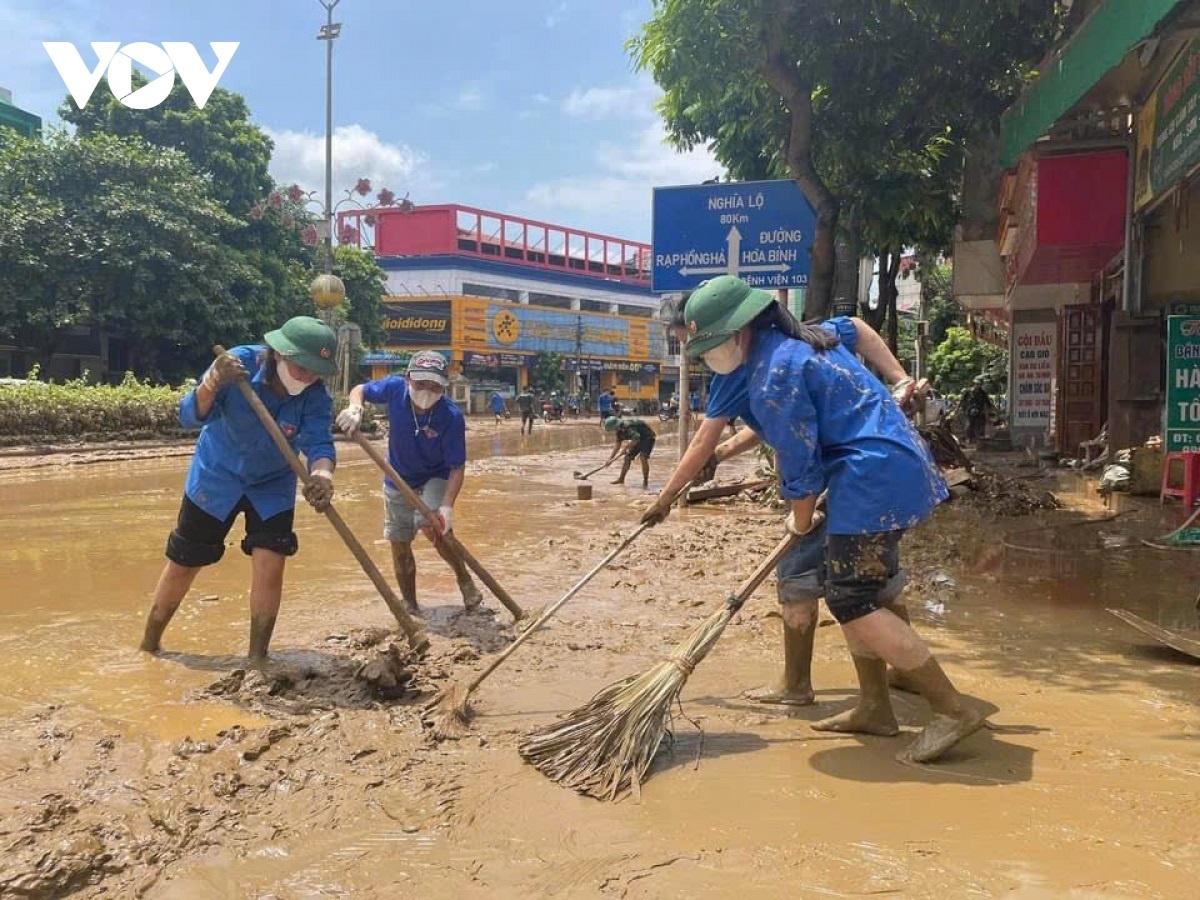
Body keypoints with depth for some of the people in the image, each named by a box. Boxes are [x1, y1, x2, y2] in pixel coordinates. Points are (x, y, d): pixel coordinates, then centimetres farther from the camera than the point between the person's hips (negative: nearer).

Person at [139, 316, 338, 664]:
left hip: (273, 485, 1)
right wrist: (212, 383, -54)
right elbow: (190, 416, -32)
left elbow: (319, 443, -34)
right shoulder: (240, 363, -27)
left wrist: (322, 474, -57)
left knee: (270, 567, -12)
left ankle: (257, 660, 5)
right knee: (182, 566, 9)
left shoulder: (316, 397, -21)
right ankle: (149, 644, 33)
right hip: (216, 477, -1)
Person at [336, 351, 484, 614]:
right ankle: (410, 606, 27)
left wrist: (447, 506, -39)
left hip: (435, 478, -4)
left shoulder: (452, 417, -30)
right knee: (399, 544, 9)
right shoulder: (395, 388, -23)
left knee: (433, 526, -29)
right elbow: (359, 390, -3)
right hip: (397, 480, 4)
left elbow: (457, 467, -26)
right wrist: (354, 409, -26)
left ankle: (464, 579, -5)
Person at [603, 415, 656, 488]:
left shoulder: (627, 426, -32)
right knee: (627, 458, 7)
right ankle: (621, 479, 21)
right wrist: (610, 458, 5)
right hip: (638, 440, 9)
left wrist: (626, 448, -28)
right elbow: (618, 446, 8)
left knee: (643, 457, -24)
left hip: (648, 437, -9)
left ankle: (645, 482, -17)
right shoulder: (620, 430, -2)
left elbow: (636, 439, -39)